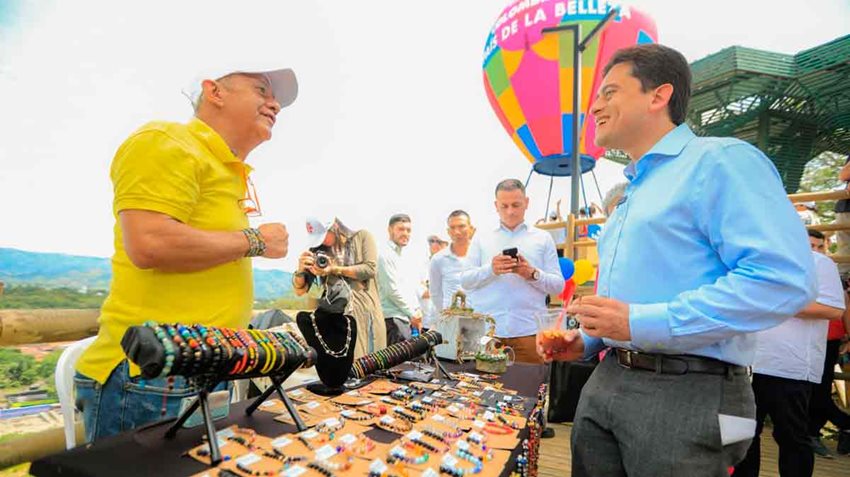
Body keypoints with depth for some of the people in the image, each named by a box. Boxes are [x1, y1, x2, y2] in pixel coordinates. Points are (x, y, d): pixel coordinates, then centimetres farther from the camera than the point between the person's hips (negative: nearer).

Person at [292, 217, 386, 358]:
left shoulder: (362, 237, 5)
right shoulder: (318, 250, 7)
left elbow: (370, 269, -8)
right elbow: (300, 290, 7)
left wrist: (335, 269, -13)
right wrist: (300, 270, -13)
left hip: (365, 312, -1)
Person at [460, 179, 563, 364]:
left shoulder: (543, 238, 10)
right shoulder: (481, 238, 11)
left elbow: (558, 284, 6)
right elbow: (465, 280, 5)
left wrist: (533, 274, -12)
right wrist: (489, 270, -14)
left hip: (529, 331, 0)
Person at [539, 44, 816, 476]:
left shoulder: (719, 160, -8)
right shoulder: (633, 190, 19)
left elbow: (784, 278, -22)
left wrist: (643, 323, -24)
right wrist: (585, 342, 11)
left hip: (687, 392, -8)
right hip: (605, 383, 8)